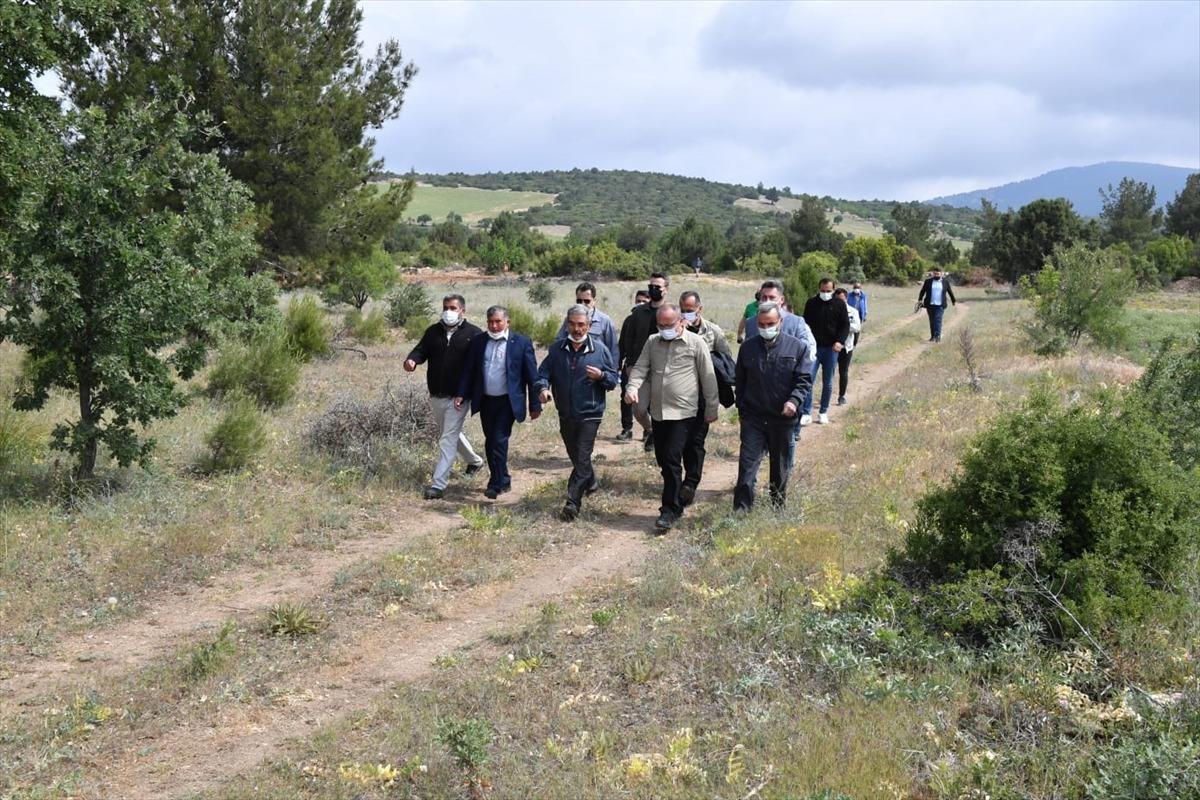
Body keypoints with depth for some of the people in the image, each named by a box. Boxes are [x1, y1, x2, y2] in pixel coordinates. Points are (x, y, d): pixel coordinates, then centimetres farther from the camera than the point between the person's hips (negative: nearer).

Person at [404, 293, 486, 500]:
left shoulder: (473, 334, -7)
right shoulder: (433, 331, 7)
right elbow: (421, 349, 1)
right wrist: (412, 360, -22)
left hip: (458, 396, -6)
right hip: (436, 396, 6)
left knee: (448, 440, -9)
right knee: (451, 433, 23)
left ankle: (439, 483, -7)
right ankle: (474, 460, 46)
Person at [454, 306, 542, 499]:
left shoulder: (521, 343, -6)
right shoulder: (478, 341, 5)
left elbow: (531, 375, -4)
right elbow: (469, 370, 8)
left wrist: (535, 404, -5)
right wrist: (461, 394, -3)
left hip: (507, 401, -5)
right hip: (485, 401, 5)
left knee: (499, 441, -10)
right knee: (490, 442, 12)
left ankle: (497, 484, -2)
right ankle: (503, 480, 27)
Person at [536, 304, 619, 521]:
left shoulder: (600, 349, -5)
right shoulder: (557, 349, 2)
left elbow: (614, 379, -1)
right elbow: (543, 372, 2)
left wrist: (601, 376, -23)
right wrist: (543, 388, -20)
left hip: (589, 414, -4)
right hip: (565, 414, 4)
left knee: (582, 458, -10)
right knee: (575, 455, 20)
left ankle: (573, 501, -9)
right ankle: (590, 482, 45)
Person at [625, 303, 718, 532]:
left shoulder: (696, 343, -4)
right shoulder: (652, 342, 9)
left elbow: (708, 378, -1)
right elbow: (640, 367, 6)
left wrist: (711, 409, 1)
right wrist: (632, 387, -15)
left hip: (683, 412, -6)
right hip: (658, 411, 6)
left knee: (672, 460, -11)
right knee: (662, 459, 12)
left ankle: (670, 510, -4)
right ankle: (676, 503, 28)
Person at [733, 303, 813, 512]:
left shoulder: (797, 347, -2)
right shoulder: (748, 347, 4)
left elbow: (805, 379, -4)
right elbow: (740, 381, 12)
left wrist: (794, 401, -21)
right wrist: (741, 410, 10)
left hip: (783, 418, 0)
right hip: (753, 417, 0)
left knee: (780, 465, 14)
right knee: (747, 464, -7)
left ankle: (778, 507, 30)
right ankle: (741, 509, -6)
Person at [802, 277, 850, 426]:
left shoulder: (839, 304, 1)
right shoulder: (811, 303, 4)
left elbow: (845, 325, 2)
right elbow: (806, 323, 11)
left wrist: (840, 341, -14)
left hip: (831, 348, 0)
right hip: (813, 347, 0)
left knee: (827, 382, 7)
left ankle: (823, 412, 19)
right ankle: (807, 413, -5)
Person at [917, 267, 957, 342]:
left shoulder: (945, 281, 5)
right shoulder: (928, 281, 5)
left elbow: (950, 292, 14)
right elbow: (922, 291, 5)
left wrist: (954, 301, 20)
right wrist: (920, 300, -8)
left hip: (940, 305, -2)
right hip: (930, 305, 2)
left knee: (938, 320, -13)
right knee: (932, 321, 6)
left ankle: (938, 336, -16)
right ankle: (932, 336, 14)